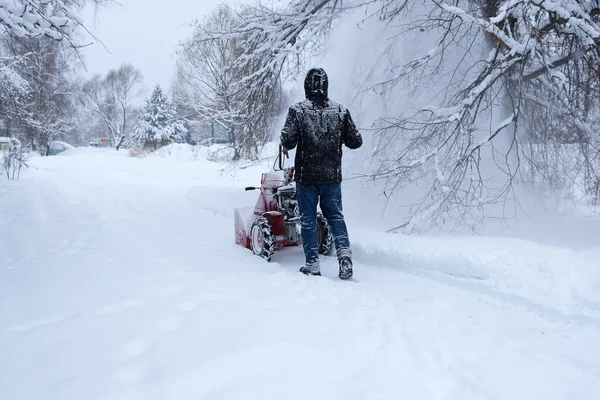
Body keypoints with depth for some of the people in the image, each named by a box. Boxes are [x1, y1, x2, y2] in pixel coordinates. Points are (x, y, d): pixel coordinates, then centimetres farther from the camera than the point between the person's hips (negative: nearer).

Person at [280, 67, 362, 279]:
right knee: (335, 216, 15)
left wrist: (286, 144, 10)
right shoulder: (341, 111, -2)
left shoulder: (297, 111, -10)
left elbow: (287, 142, -12)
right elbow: (356, 142, 2)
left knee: (308, 219, 9)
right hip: (332, 175, 2)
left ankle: (312, 264, 12)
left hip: (306, 176, -2)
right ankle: (344, 253, -3)